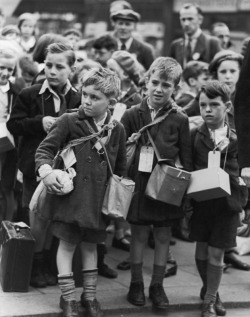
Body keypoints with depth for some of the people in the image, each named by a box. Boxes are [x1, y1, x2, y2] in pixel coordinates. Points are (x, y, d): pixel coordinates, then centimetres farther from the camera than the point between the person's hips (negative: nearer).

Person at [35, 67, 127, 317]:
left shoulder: (117, 130, 3)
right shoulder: (69, 122, -7)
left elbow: (120, 167, 13)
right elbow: (44, 149, -7)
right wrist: (46, 170, -25)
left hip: (98, 197, 3)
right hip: (70, 192, -3)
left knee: (90, 244, 14)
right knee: (67, 243, 2)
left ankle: (89, 295, 26)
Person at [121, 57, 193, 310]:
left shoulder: (179, 119, -1)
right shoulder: (132, 115, -2)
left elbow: (186, 158, 2)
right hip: (138, 182, 0)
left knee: (163, 236, 8)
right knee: (139, 234, 7)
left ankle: (157, 286, 21)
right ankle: (136, 284, 21)